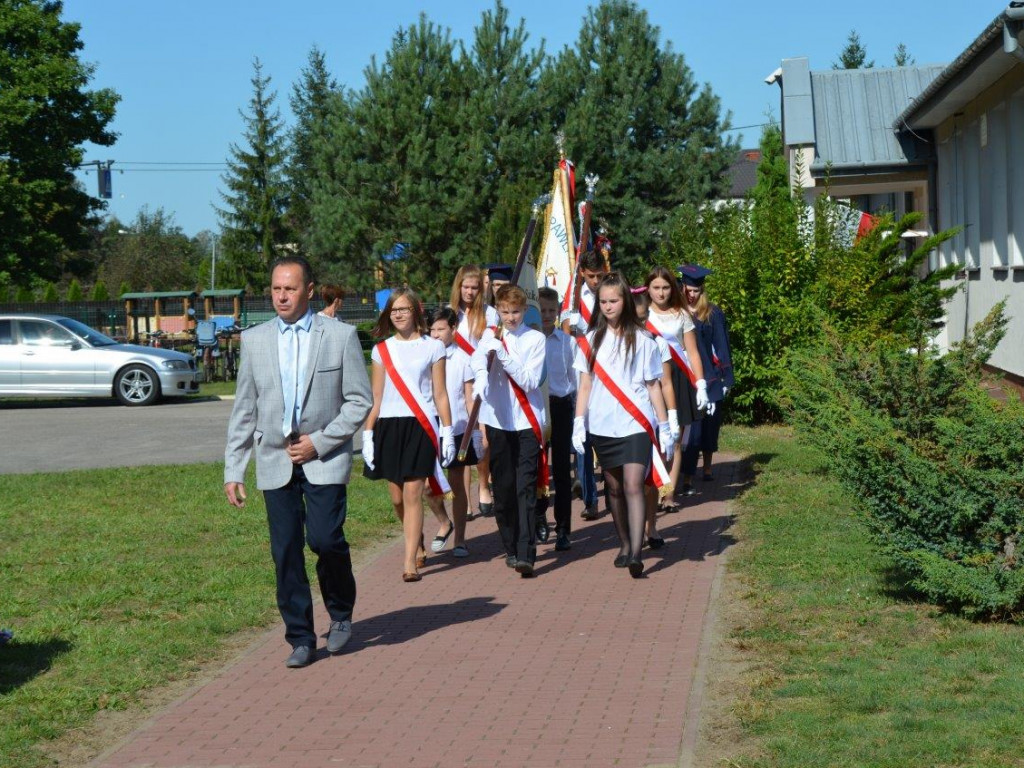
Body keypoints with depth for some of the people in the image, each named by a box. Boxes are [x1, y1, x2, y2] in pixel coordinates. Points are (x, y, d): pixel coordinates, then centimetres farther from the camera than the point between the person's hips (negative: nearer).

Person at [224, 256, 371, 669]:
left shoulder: (341, 336, 0)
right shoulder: (254, 340, 8)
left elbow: (359, 401, -1)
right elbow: (244, 410, 11)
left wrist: (319, 441, -10)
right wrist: (233, 469, 7)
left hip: (325, 458, -3)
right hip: (275, 460, 3)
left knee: (325, 538, -15)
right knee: (285, 553, 2)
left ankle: (341, 613, 13)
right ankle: (301, 638, 14)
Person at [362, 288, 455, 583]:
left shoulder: (432, 347, 4)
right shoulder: (381, 350, 10)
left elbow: (440, 394, 5)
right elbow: (375, 398, 11)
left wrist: (448, 433, 1)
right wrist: (367, 435, 6)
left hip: (421, 426, -3)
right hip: (389, 426, 3)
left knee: (413, 495, -9)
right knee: (397, 498, 7)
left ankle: (410, 562, -9)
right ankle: (418, 544, 32)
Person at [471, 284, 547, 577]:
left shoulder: (535, 339, 0)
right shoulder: (489, 336, 7)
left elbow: (530, 381, -8)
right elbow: (478, 365, -7)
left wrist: (503, 355, -18)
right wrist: (479, 389, -28)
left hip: (527, 422, -3)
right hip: (498, 421, 3)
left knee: (526, 488, -8)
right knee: (503, 487, 7)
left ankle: (526, 554, -13)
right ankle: (510, 548, 21)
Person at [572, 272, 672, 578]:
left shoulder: (642, 340, 1)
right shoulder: (591, 340, 8)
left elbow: (653, 385, 5)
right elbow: (585, 384, 10)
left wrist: (664, 427, 5)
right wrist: (578, 423, 2)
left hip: (636, 425, -3)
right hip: (602, 426, 3)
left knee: (633, 485, -15)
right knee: (614, 487, 11)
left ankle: (636, 553, -22)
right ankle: (624, 545, 25)